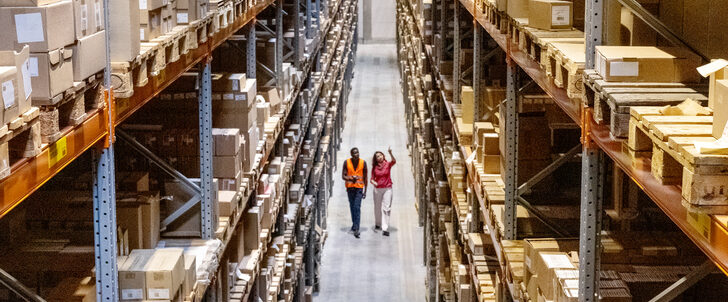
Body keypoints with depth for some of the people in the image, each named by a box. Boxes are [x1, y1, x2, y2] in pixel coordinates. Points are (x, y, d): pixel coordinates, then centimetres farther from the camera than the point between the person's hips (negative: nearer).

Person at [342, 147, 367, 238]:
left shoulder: (363, 163, -4)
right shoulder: (347, 162, -3)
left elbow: (365, 177, 3)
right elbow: (343, 176, -4)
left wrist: (365, 191, 3)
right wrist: (351, 179, -24)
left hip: (359, 187, -2)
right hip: (350, 187, 2)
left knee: (357, 207, -13)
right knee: (352, 207, 12)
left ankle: (356, 228, -19)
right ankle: (354, 224, 30)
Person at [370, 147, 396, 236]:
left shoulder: (388, 164, -1)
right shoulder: (375, 168, 3)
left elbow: (394, 161, -22)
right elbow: (372, 179, 7)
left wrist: (390, 153, -39)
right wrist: (374, 182, -16)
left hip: (387, 189, -2)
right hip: (377, 189, 2)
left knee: (386, 208, -10)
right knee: (377, 208, 11)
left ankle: (385, 229, -14)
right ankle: (377, 224, 34)